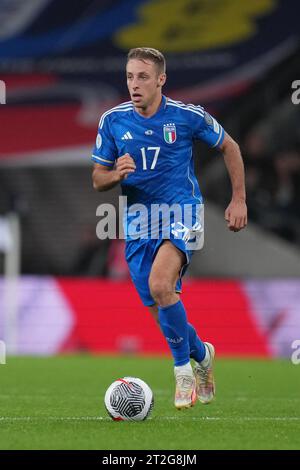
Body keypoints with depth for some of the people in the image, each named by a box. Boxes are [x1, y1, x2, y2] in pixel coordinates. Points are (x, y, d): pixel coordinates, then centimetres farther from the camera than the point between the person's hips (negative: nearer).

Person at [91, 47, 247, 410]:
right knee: (160, 311, 6)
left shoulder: (188, 116, -7)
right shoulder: (113, 120, -1)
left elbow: (229, 148, 9)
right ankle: (201, 355, 36)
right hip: (138, 220, 4)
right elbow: (98, 180, 6)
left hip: (181, 212, -4)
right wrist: (116, 174, -17)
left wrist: (239, 199, 5)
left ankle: (183, 367, -10)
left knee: (160, 286, -28)